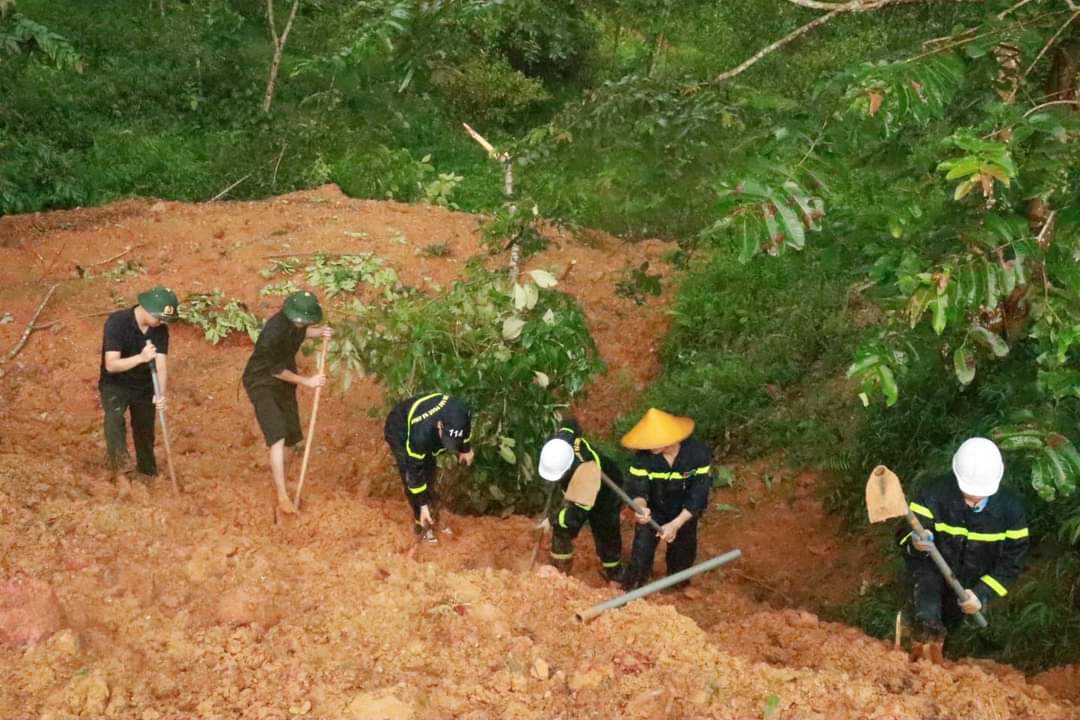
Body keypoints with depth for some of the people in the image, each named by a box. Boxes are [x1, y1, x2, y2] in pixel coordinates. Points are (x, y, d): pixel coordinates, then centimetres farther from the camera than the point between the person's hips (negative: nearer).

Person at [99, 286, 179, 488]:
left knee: (145, 433, 10)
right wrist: (141, 357, -48)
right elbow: (111, 365, -32)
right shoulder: (117, 322, -27)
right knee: (114, 417, -31)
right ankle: (118, 468, -24)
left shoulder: (160, 329, -13)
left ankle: (148, 475, 29)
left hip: (144, 386, 4)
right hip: (115, 384, -4)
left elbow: (162, 364, -20)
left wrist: (161, 394, -38)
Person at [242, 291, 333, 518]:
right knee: (278, 437, -18)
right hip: (262, 383, -8)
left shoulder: (296, 322, -11)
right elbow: (275, 370, -23)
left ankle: (276, 468, 42)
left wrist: (319, 332, -5)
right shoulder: (273, 333, -33)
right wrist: (307, 381, -18)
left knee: (289, 433, 15)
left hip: (283, 381, 8)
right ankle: (282, 497, -18)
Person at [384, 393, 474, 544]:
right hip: (399, 433, -5)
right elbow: (415, 470, -33)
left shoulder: (460, 414, -33)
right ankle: (422, 525, 6)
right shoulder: (421, 432, -46)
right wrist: (422, 505, -25)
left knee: (430, 471, 12)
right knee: (411, 478, -10)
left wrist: (466, 449, 12)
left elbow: (466, 429, -5)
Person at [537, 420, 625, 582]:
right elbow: (571, 425, -5)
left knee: (606, 538, 4)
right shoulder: (561, 442, -33)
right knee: (561, 529, 2)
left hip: (605, 494, -6)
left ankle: (614, 576, 28)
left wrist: (552, 518, -27)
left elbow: (577, 516, -41)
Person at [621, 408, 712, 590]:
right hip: (653, 511, 0)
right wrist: (641, 508, -54)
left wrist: (675, 524, -33)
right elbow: (636, 488, -30)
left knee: (682, 559, 18)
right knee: (640, 557, -2)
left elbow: (698, 495, -28)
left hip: (684, 515, 0)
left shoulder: (699, 454, -31)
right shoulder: (643, 456, -29)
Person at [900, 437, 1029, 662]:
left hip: (972, 583, 2)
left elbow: (1013, 559, -13)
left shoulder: (1010, 508, -19)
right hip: (932, 568, -1)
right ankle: (928, 634, -38)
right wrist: (915, 544, -51)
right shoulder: (934, 493, -25)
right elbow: (907, 533, -25)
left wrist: (982, 593, -24)